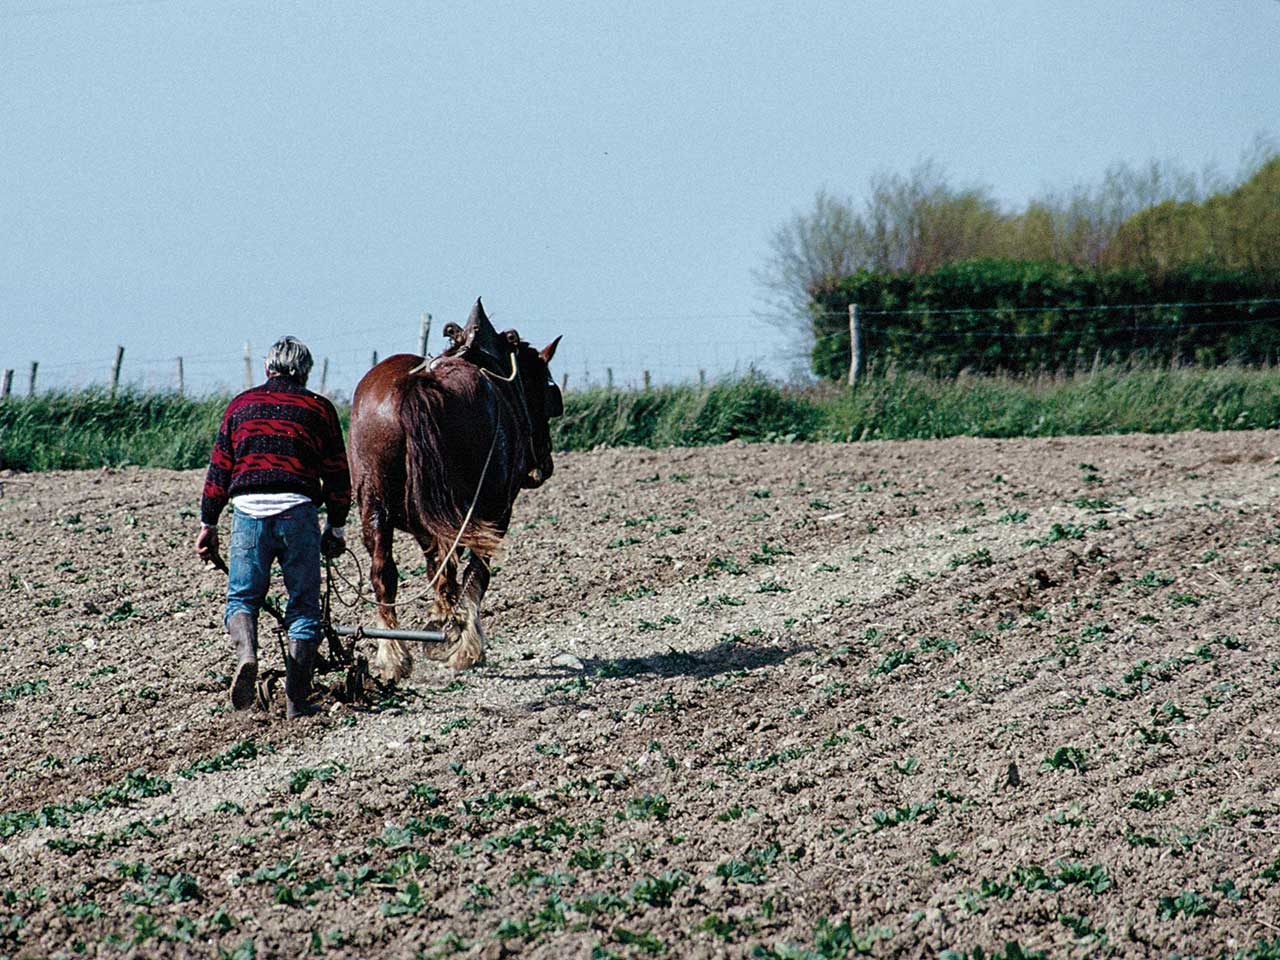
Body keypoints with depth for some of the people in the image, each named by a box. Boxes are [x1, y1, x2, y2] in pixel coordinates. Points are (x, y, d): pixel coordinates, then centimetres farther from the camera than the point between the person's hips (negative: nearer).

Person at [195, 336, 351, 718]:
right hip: (298, 511, -1)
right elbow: (338, 476, 10)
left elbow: (218, 470, 13)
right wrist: (336, 528, 21)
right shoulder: (319, 408, 10)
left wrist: (208, 525, 20)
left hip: (249, 510, 1)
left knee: (242, 597, 13)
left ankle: (246, 653, -18)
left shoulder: (241, 405, 13)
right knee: (303, 606, 8)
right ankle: (297, 699, 4)